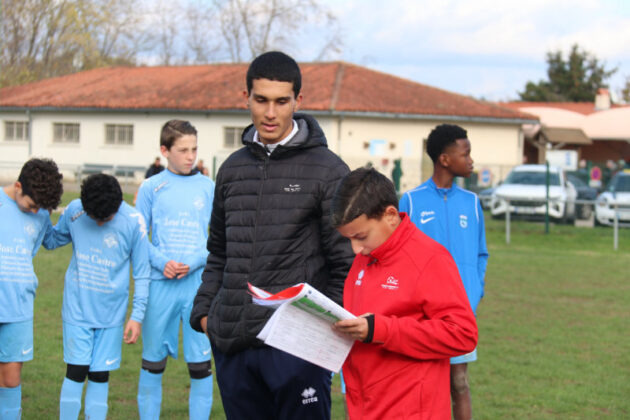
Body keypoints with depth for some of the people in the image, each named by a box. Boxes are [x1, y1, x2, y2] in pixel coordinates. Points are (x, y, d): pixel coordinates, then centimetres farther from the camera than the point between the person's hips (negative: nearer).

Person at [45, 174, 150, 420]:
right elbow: (52, 241, 14)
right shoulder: (74, 211, -7)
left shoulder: (133, 222, -10)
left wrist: (137, 315, -3)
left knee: (100, 376, 5)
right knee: (76, 372, -3)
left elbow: (141, 272, -2)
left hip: (111, 313, 0)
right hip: (77, 308, 0)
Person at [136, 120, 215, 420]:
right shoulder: (151, 187, 5)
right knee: (153, 360, 8)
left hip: (199, 284, 0)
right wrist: (161, 261, -12)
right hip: (160, 284, 0)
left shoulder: (208, 187, 6)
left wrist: (196, 261, -10)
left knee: (200, 361, 1)